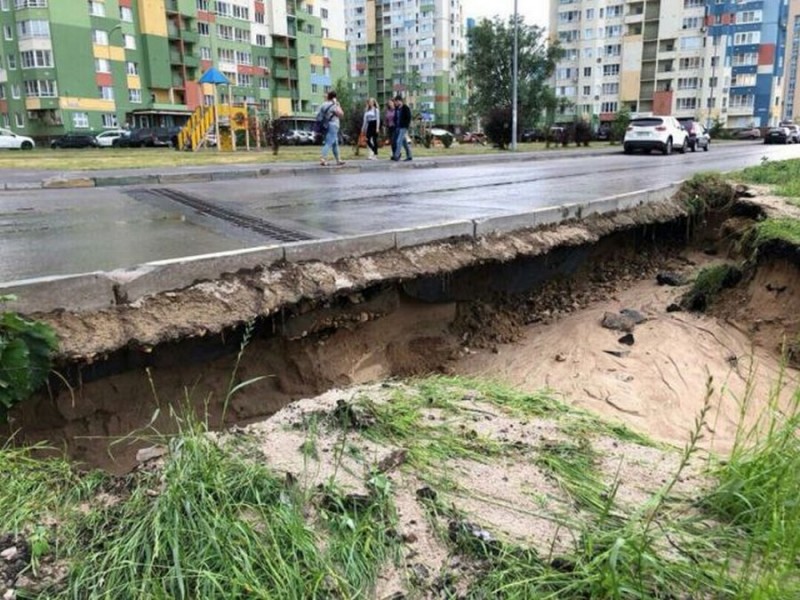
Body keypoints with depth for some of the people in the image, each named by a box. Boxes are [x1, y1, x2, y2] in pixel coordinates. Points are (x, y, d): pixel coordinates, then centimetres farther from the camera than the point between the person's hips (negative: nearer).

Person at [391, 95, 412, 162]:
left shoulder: (406, 108, -8)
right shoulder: (396, 108, 12)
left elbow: (408, 118, -10)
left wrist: (406, 127, -15)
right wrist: (395, 125, 7)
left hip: (403, 128, -7)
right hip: (398, 127, 7)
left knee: (399, 141, -14)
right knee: (404, 142, 10)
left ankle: (396, 156, -14)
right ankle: (409, 156, 16)